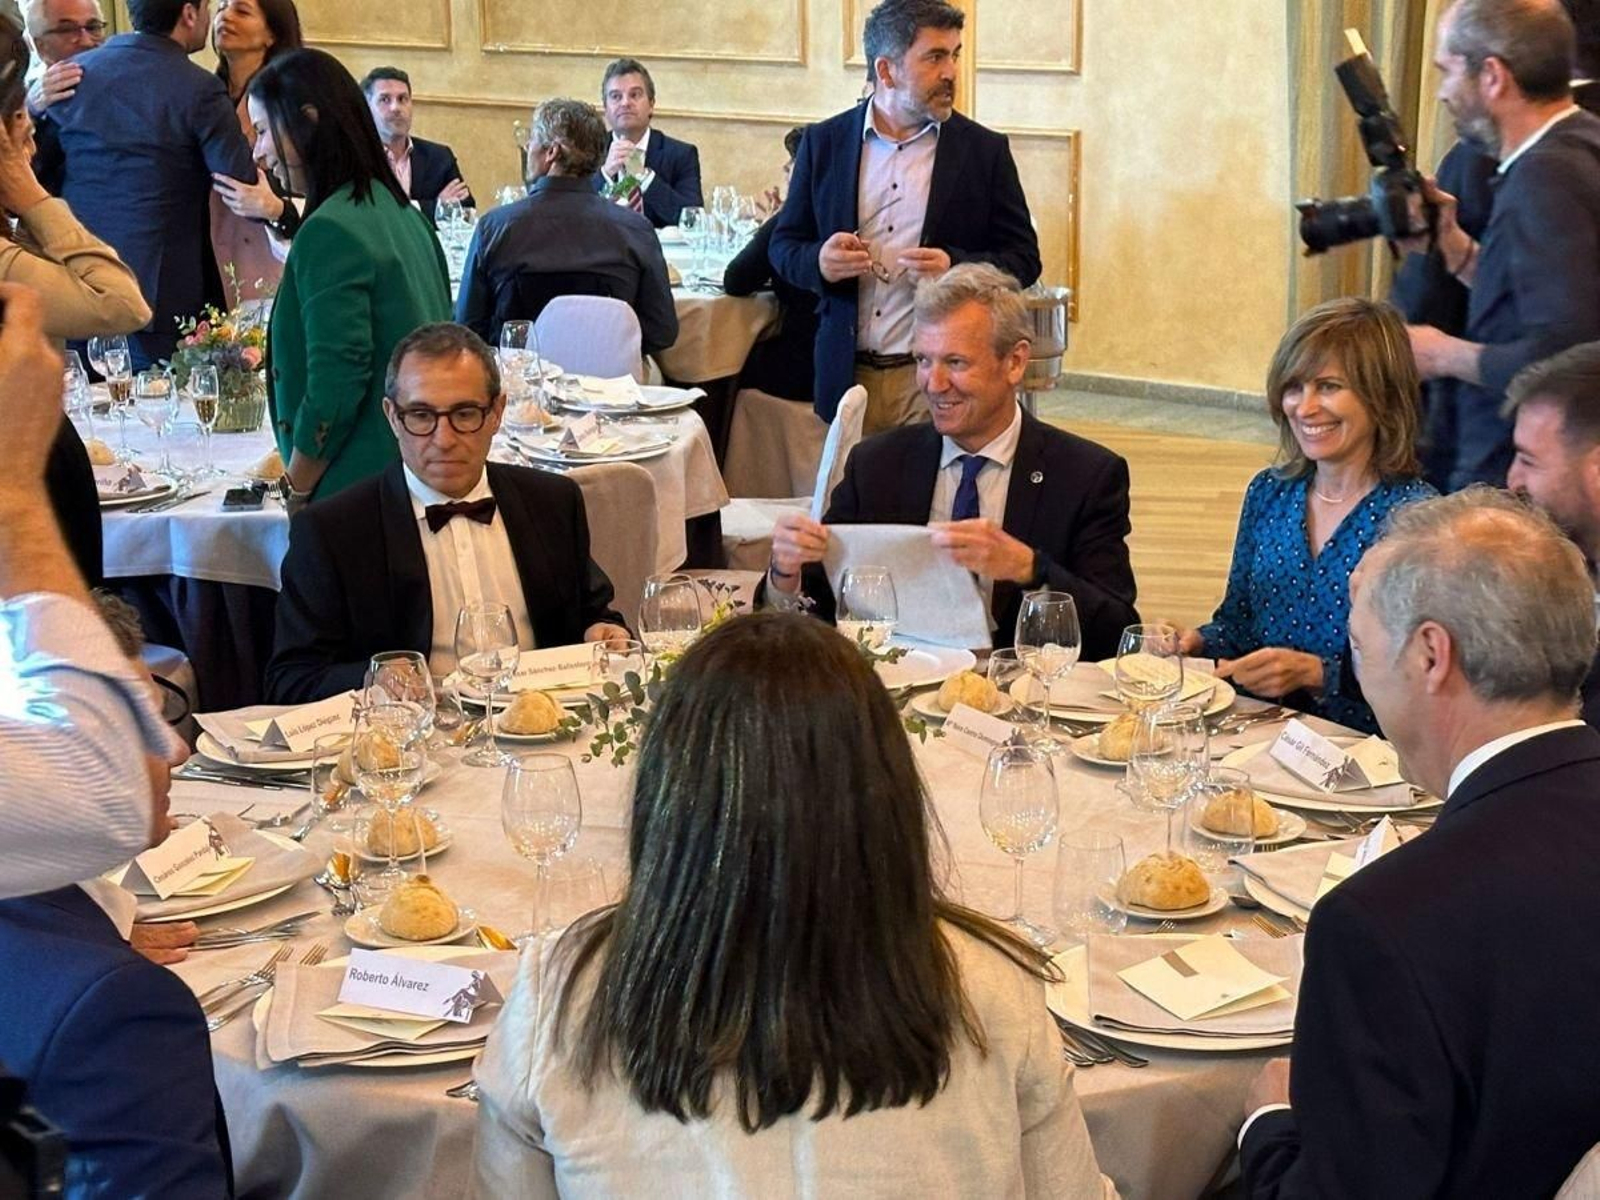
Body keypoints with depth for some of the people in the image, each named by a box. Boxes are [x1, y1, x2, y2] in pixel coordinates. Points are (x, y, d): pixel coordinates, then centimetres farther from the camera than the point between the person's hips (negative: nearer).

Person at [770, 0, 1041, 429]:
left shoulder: (985, 151, 2)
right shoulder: (824, 143, 7)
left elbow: (1023, 256, 4)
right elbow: (784, 246, 11)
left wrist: (956, 268, -16)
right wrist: (819, 261, -13)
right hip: (846, 373, 1)